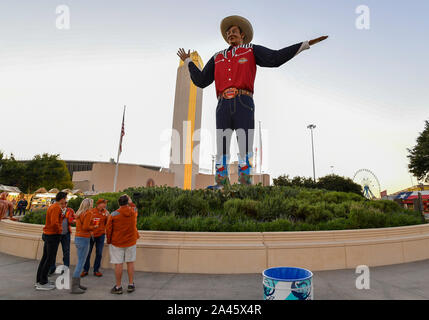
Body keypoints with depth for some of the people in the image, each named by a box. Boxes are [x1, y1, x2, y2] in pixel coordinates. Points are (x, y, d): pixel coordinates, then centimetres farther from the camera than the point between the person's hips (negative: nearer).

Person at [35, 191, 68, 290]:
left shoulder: (52, 206, 13)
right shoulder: (57, 208, -18)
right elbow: (54, 223, -26)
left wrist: (62, 210, 8)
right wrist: (60, 229, -10)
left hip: (47, 234, 10)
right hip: (53, 235, -10)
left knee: (45, 257, 16)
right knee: (50, 259, -2)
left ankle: (39, 280, 26)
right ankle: (42, 283, 5)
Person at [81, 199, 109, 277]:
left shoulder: (105, 212, 3)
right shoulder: (91, 212, -2)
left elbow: (107, 224, -1)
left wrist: (107, 216, -16)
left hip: (100, 235, 2)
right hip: (91, 235, -1)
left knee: (99, 253, 6)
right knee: (88, 252, 4)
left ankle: (96, 270, 19)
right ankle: (85, 270, 20)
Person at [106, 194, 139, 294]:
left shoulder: (113, 215, -12)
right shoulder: (134, 212, -6)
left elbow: (108, 229, -5)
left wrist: (109, 241, 8)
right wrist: (129, 201, 25)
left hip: (117, 242, -2)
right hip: (131, 241, 3)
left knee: (118, 264, 4)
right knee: (130, 262, 11)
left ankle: (118, 287, 13)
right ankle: (131, 285, 19)